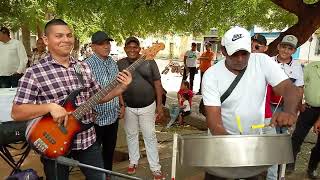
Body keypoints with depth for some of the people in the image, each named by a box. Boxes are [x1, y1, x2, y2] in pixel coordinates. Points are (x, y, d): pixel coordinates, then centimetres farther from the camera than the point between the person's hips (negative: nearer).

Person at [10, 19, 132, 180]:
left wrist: (121, 88, -5)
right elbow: (16, 113, -13)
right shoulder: (34, 73, -12)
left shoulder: (83, 67, 4)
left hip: (88, 139, 5)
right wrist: (50, 106, -27)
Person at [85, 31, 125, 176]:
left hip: (113, 115, 7)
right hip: (96, 118, -6)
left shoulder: (113, 63, 7)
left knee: (110, 149, 21)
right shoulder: (88, 64, -15)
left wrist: (122, 105, 13)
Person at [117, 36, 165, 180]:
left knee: (150, 136, 6)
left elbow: (157, 83, -2)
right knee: (131, 135, 17)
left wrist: (159, 104, -4)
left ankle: (155, 168, 18)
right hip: (128, 107, 2)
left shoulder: (149, 62, -5)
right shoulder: (120, 64, -1)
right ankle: (133, 161, 37)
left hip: (148, 106, -1)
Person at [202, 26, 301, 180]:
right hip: (223, 139, -2)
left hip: (255, 138, 3)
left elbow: (288, 88, -18)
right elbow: (214, 120, -22)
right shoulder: (211, 75, -19)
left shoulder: (262, 61, -12)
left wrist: (290, 111, -40)